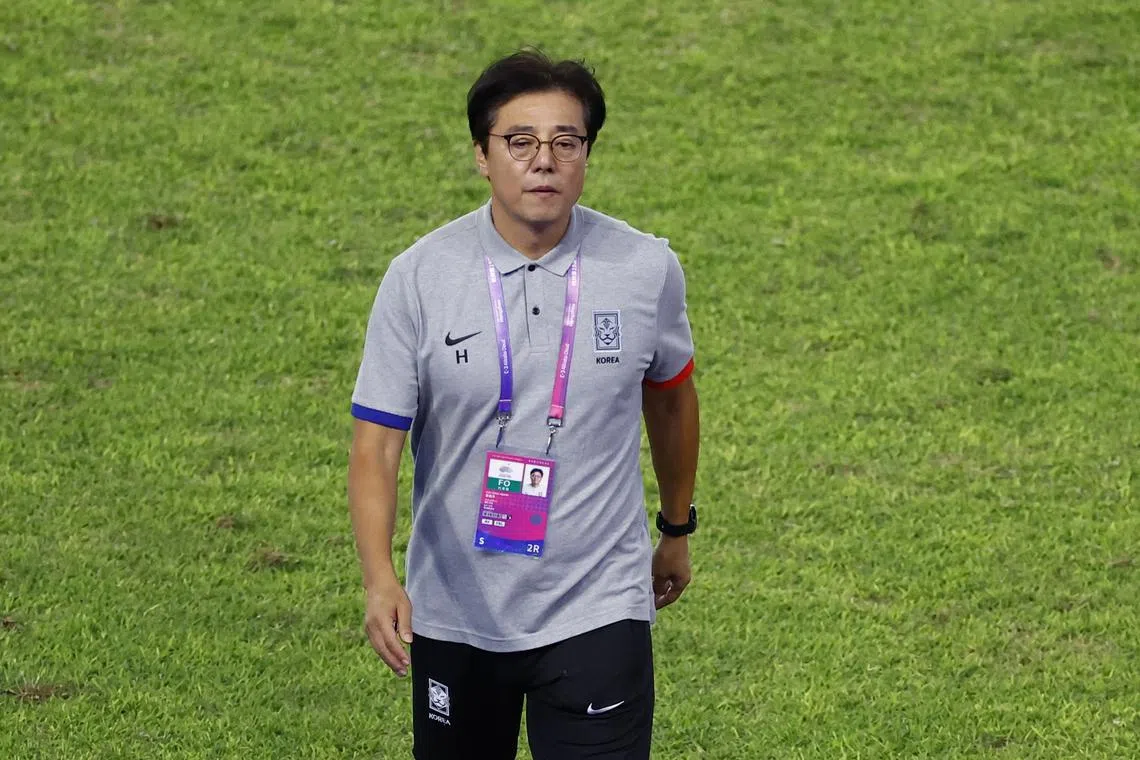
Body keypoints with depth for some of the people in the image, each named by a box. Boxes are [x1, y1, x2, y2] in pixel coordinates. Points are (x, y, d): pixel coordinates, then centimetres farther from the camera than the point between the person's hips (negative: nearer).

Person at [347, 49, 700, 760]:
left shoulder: (648, 269, -6)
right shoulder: (419, 276, -10)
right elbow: (375, 446, -12)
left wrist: (677, 529, 25)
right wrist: (380, 580, -28)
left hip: (597, 613, -1)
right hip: (455, 615, 1)